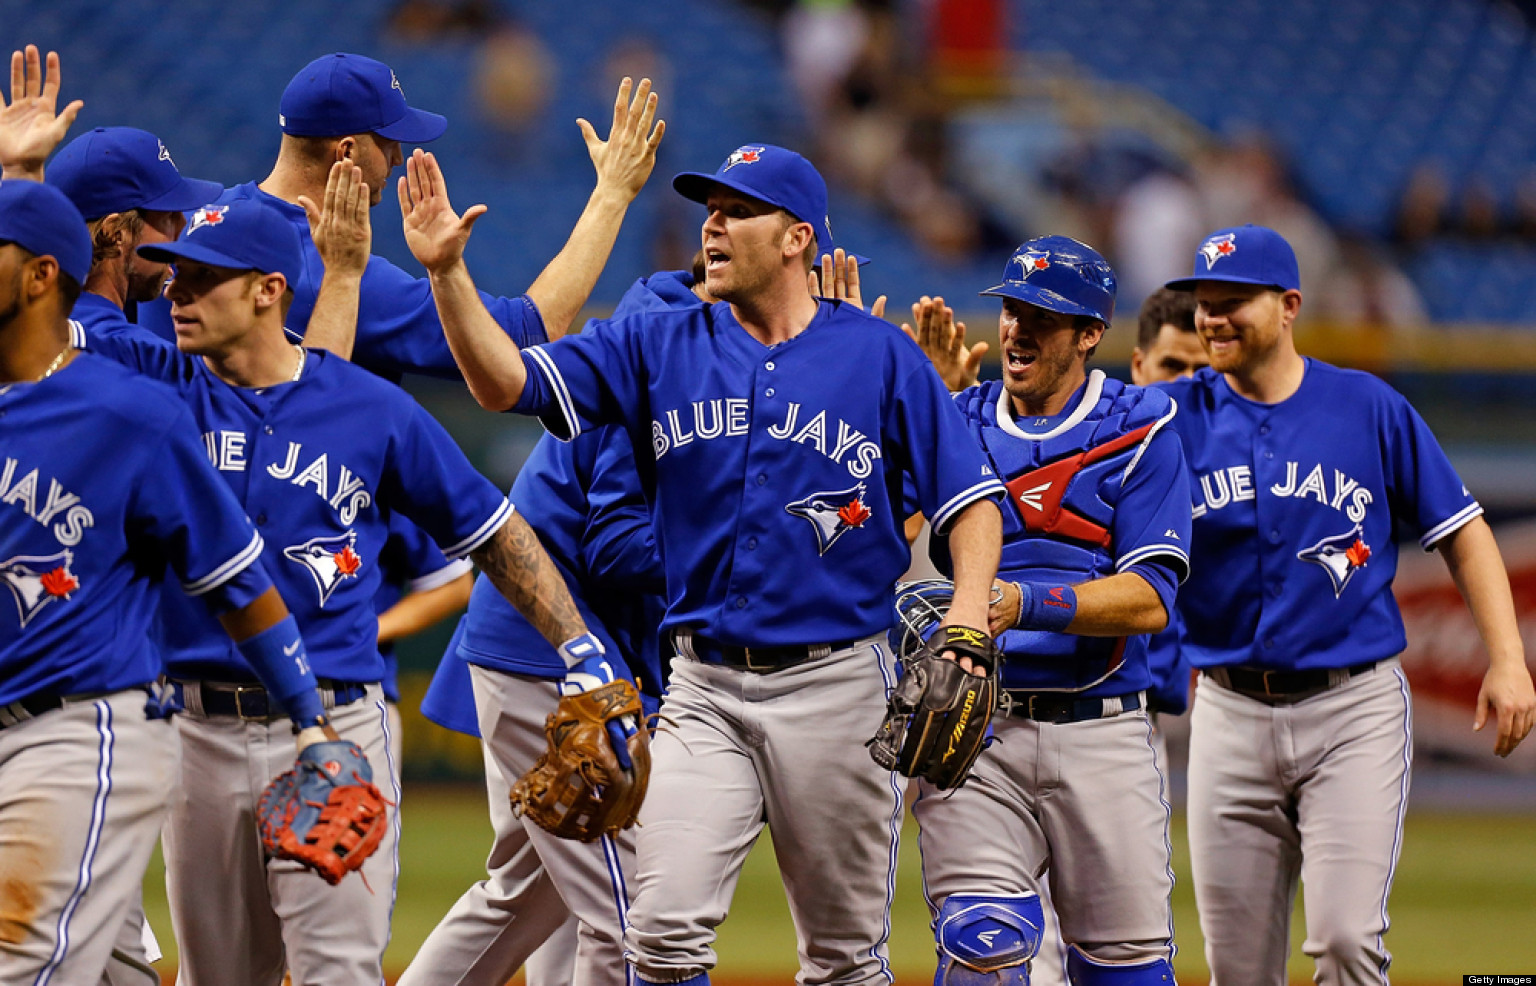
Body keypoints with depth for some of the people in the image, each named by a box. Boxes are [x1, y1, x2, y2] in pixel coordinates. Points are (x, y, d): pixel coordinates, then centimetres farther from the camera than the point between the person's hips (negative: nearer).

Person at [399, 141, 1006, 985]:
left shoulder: (880, 356, 1)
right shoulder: (658, 347, 6)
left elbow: (969, 495, 0)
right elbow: (504, 381, -3)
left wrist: (969, 616, -16)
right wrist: (447, 272, -18)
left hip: (835, 685, -1)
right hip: (704, 686, 1)